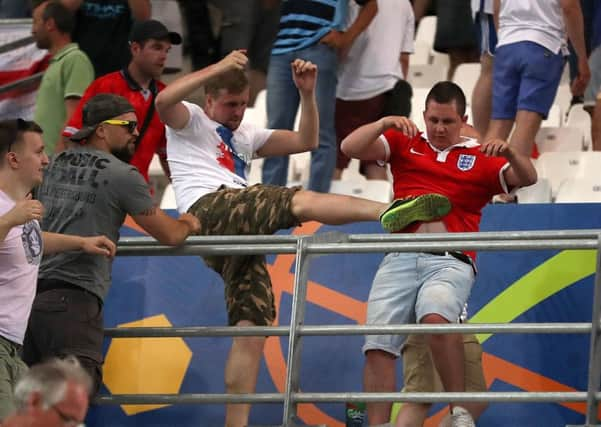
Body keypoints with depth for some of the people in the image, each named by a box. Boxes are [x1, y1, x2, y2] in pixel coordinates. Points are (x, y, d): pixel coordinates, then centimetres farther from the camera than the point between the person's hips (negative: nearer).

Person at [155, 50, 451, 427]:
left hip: (241, 235, 8)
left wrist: (307, 93, 17)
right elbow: (164, 101, -10)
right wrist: (221, 67, -13)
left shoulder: (245, 135, 35)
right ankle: (391, 212, -49)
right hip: (209, 212, -8)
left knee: (252, 331, -4)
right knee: (300, 201, -28)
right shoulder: (190, 121, 15)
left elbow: (306, 141, 30)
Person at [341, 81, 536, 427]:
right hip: (400, 259, 3)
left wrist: (510, 153, -14)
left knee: (435, 316, -33)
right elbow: (351, 148, 11)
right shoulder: (404, 145, 20)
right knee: (378, 347, -9)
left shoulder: (480, 158, 16)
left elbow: (527, 178, 6)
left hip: (450, 261, -3)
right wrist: (383, 124, -5)